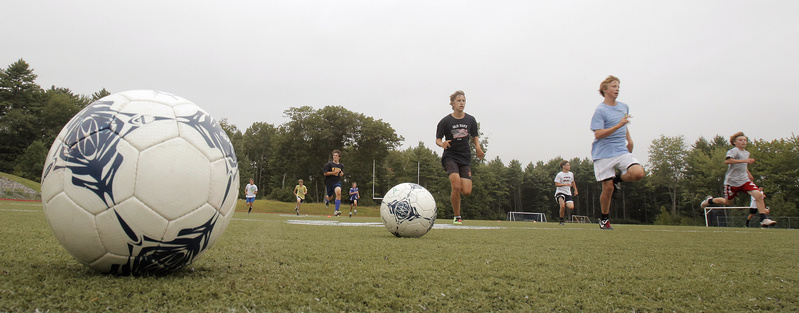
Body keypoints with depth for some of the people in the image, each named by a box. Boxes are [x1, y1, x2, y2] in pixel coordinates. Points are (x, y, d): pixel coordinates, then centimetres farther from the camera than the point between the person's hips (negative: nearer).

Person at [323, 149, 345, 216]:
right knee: (330, 197, 12)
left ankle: (336, 211, -24)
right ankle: (326, 198, 55)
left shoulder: (341, 165, 7)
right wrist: (333, 172, -18)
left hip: (337, 181, 1)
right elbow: (325, 173, -8)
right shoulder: (329, 164, -5)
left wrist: (342, 173, 1)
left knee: (338, 192, -27)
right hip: (329, 182, -1)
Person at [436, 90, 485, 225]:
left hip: (465, 157, 3)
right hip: (450, 156, -3)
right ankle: (457, 217, -2)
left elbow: (475, 136, 16)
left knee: (467, 192, -8)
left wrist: (478, 147, -4)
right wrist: (443, 144, -23)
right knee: (457, 186, -21)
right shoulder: (445, 121, -4)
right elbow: (438, 139, 0)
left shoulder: (471, 120, 5)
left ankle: (454, 193, 29)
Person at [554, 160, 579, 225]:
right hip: (560, 192, -5)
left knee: (571, 207, -14)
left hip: (568, 193, 5)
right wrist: (565, 184, -23)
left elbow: (573, 182, 27)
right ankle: (561, 220, -4)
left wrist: (575, 190, 25)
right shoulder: (559, 175, -7)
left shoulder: (571, 174, 10)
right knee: (562, 206, -25)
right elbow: (556, 184, -13)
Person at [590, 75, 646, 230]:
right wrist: (618, 125, -24)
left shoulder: (624, 107, 14)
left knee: (638, 173, -20)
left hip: (622, 151, 5)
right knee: (607, 188, -4)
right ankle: (604, 219, 17)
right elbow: (598, 134, -17)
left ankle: (617, 179, 11)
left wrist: (629, 139, 19)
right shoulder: (600, 110, -8)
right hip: (604, 154, -5)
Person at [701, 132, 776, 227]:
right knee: (728, 202, 8)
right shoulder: (734, 151, -12)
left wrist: (748, 173, 22)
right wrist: (744, 160, -35)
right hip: (732, 182, -6)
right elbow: (727, 161, -34)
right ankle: (710, 200, 36)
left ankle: (764, 219, -11)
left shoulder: (746, 153, 15)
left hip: (744, 180, 6)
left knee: (758, 195, -16)